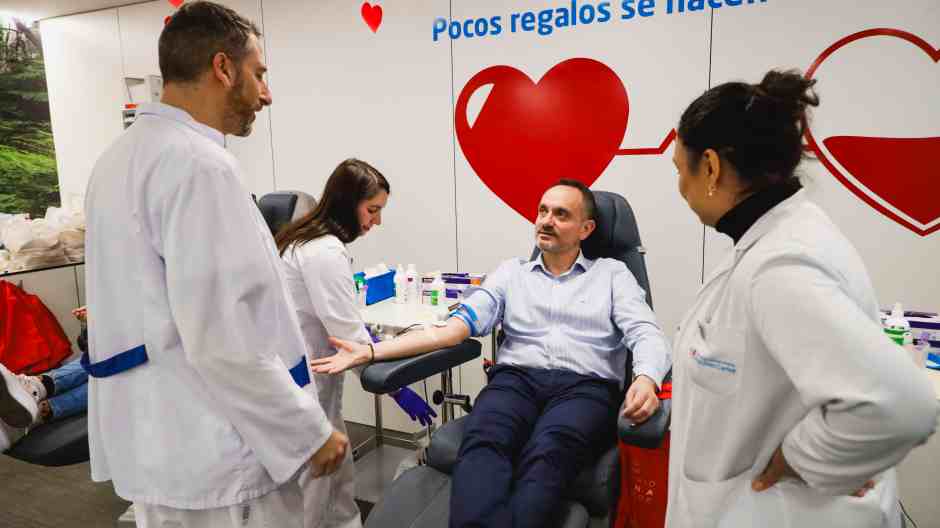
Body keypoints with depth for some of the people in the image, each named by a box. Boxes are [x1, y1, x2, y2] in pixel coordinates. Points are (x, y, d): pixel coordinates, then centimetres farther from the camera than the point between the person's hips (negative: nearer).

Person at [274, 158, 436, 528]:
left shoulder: (313, 239, 10)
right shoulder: (324, 251, -23)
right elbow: (348, 334, -24)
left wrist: (367, 338, 15)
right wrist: (397, 389, -19)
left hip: (309, 372, 10)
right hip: (300, 379, -10)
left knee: (339, 475, 18)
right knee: (309, 484, 5)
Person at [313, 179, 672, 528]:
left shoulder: (612, 273, 18)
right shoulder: (511, 272, 21)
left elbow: (647, 334, 3)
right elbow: (456, 326, 11)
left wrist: (646, 379, -24)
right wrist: (371, 351, 0)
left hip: (585, 386, -1)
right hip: (517, 378, 2)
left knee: (547, 453, -37)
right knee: (482, 442, -34)